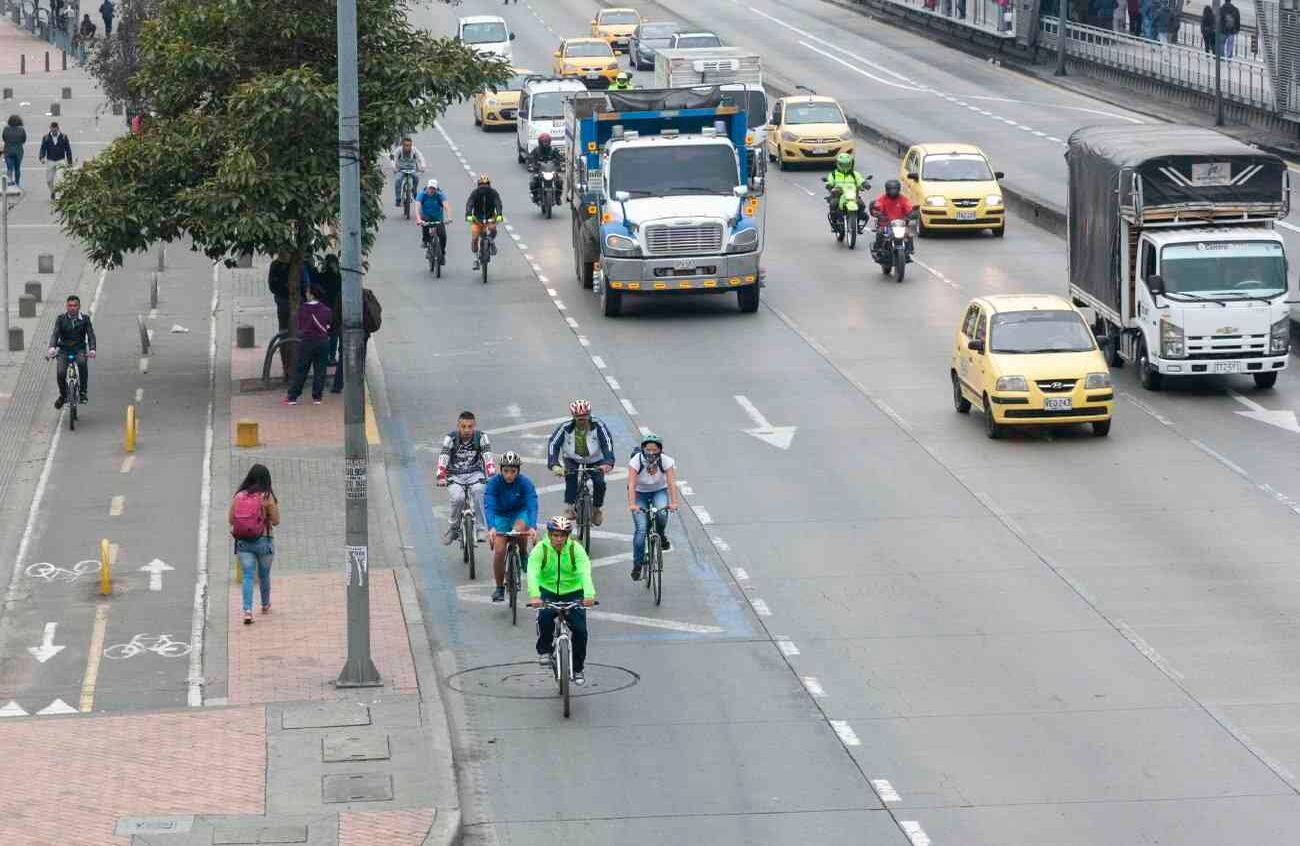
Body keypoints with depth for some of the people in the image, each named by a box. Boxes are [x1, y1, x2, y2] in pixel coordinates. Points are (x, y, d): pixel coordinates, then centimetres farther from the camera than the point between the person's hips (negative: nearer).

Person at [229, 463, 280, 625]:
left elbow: (230, 519, 3)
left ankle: (247, 610, -14)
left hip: (243, 542, 1)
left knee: (248, 576, 2)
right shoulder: (267, 497, -10)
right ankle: (265, 605, 37)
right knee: (264, 575, 18)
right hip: (263, 541, -1)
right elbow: (276, 521, -6)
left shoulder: (238, 496, -2)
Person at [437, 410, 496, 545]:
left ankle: (480, 529, -21)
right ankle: (452, 528, -5)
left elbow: (488, 458, -20)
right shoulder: (450, 438, -14)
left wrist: (491, 476, -36)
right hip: (455, 475, 0)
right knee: (457, 498, -28)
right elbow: (443, 458, -23)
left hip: (475, 474, 0)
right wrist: (441, 478, -39)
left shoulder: (481, 437, -10)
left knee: (478, 491, -31)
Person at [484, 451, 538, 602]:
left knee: (519, 529, -36)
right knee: (499, 551, -14)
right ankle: (499, 587, 5)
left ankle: (524, 555, -6)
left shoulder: (525, 482, -23)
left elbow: (532, 505, -33)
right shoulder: (494, 482, -23)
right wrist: (491, 527, -50)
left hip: (520, 513, -1)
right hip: (500, 515, 1)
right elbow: (488, 506, -33)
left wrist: (532, 527, -51)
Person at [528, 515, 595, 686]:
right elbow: (532, 573, -30)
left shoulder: (576, 549, -16)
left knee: (580, 630, -13)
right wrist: (534, 595, -48)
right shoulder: (540, 550, -17)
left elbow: (585, 572, -30)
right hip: (548, 591, 0)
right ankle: (544, 650, -5)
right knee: (545, 617, -31)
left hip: (573, 592, 0)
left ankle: (578, 669, 8)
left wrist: (589, 594, -48)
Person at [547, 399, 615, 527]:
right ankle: (569, 507, -18)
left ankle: (596, 508, 9)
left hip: (595, 460, 0)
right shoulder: (565, 428, -26)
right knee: (571, 476, -29)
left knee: (599, 482, -18)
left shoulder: (598, 426, -27)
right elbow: (553, 444, -30)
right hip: (572, 458, 0)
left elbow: (608, 443, -34)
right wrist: (554, 465, -46)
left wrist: (608, 463, -51)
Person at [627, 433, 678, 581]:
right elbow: (631, 484, -32)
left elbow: (671, 482, -28)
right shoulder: (636, 461, -25)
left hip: (659, 491, 1)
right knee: (641, 529, -14)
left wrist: (673, 502, -42)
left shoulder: (666, 461, -21)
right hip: (640, 493, -1)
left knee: (661, 513, -32)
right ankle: (637, 564, -4)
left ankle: (662, 536, 1)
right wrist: (632, 504, -47)